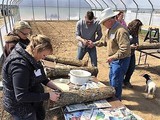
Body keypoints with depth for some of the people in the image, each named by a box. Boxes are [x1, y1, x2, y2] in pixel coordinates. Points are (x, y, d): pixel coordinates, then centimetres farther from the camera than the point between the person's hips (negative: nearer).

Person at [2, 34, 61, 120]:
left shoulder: (31, 57, -6)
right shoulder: (19, 65, -33)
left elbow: (40, 76, 7)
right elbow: (21, 96, -31)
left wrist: (54, 87, -3)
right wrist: (48, 96, -27)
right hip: (20, 107, -8)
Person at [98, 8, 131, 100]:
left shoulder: (121, 31, -26)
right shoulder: (110, 29, 5)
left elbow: (125, 49, -31)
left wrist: (113, 57, -28)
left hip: (120, 60, -10)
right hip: (114, 59, 10)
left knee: (116, 82, 0)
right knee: (111, 78, 24)